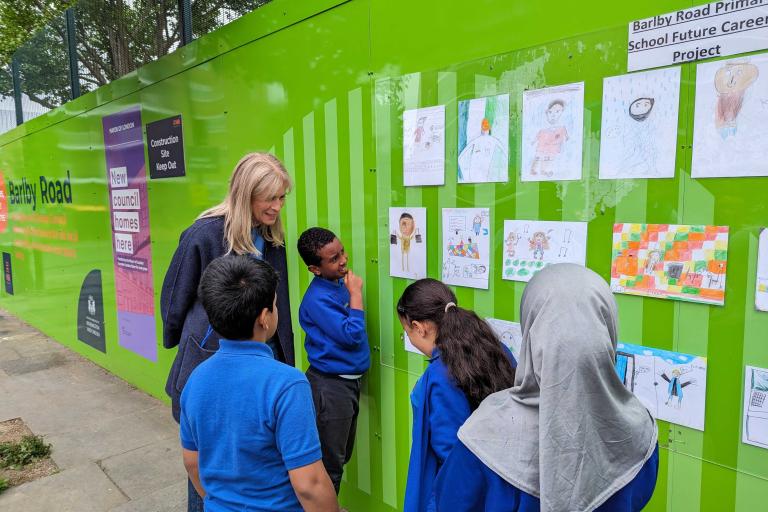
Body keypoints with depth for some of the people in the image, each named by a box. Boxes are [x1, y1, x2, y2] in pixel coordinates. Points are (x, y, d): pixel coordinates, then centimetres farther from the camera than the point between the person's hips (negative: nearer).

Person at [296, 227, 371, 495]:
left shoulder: (340, 282, 3)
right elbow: (351, 335, -25)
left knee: (342, 456, 23)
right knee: (330, 464, 7)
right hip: (330, 385, -8)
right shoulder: (317, 299, -23)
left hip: (349, 380, 9)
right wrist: (356, 292, -21)